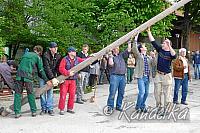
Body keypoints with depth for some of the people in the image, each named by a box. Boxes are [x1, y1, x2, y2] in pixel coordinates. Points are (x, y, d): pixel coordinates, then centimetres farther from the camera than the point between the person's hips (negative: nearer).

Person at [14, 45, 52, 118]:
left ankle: (17, 113, 2)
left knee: (18, 93, 5)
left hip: (19, 75, 4)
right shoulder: (38, 57, 9)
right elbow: (41, 70, 7)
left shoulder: (26, 54, 25)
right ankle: (33, 111, 11)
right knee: (30, 93, 7)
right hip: (28, 76, -4)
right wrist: (47, 81, 13)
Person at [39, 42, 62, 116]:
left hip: (52, 76, 3)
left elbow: (58, 68, -1)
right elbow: (47, 68, -25)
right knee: (42, 92, 2)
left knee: (50, 92, 1)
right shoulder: (46, 55, -19)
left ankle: (50, 109, 7)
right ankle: (43, 109, 13)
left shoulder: (58, 56, -3)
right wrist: (52, 78, -29)